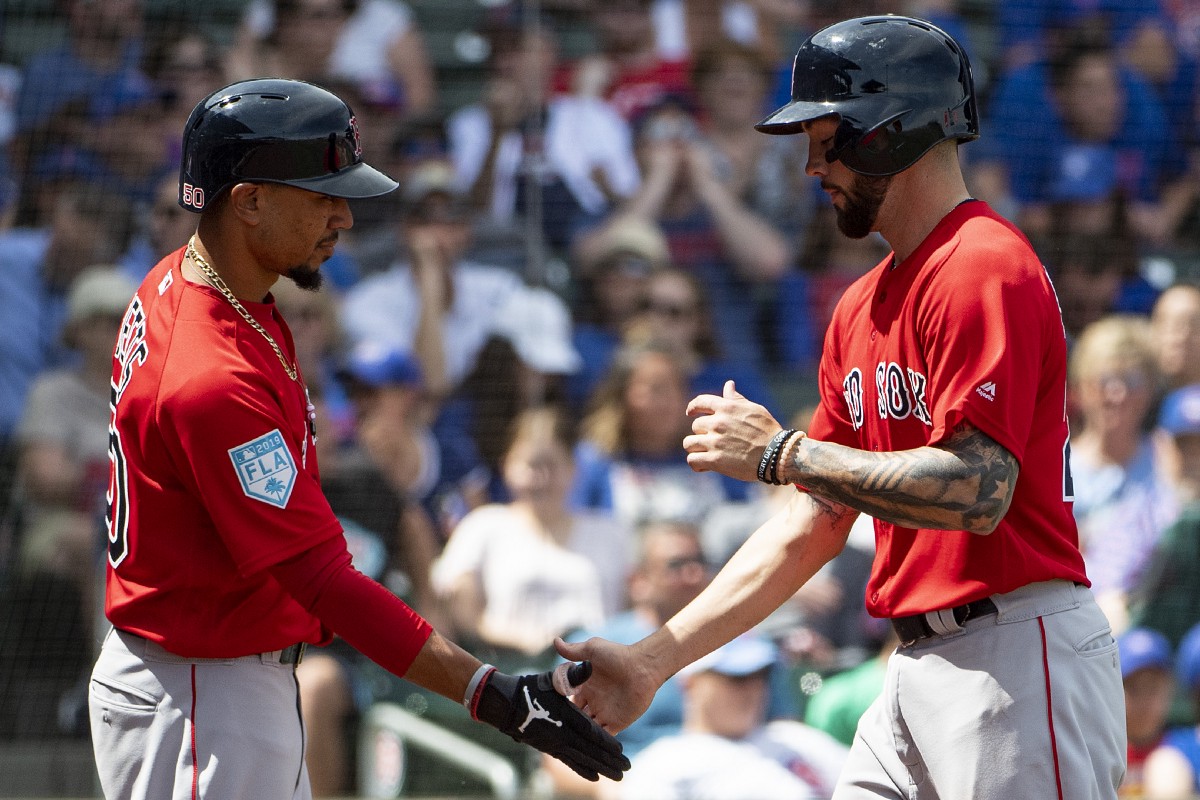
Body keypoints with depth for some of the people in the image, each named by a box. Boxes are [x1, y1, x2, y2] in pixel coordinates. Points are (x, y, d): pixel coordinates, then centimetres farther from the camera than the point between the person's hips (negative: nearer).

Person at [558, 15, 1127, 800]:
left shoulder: (986, 270, -12)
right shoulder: (863, 305, 17)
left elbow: (976, 492, -22)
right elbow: (812, 527, 18)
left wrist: (783, 453, -14)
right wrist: (656, 658, 12)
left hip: (1018, 651, -9)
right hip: (917, 669, 9)